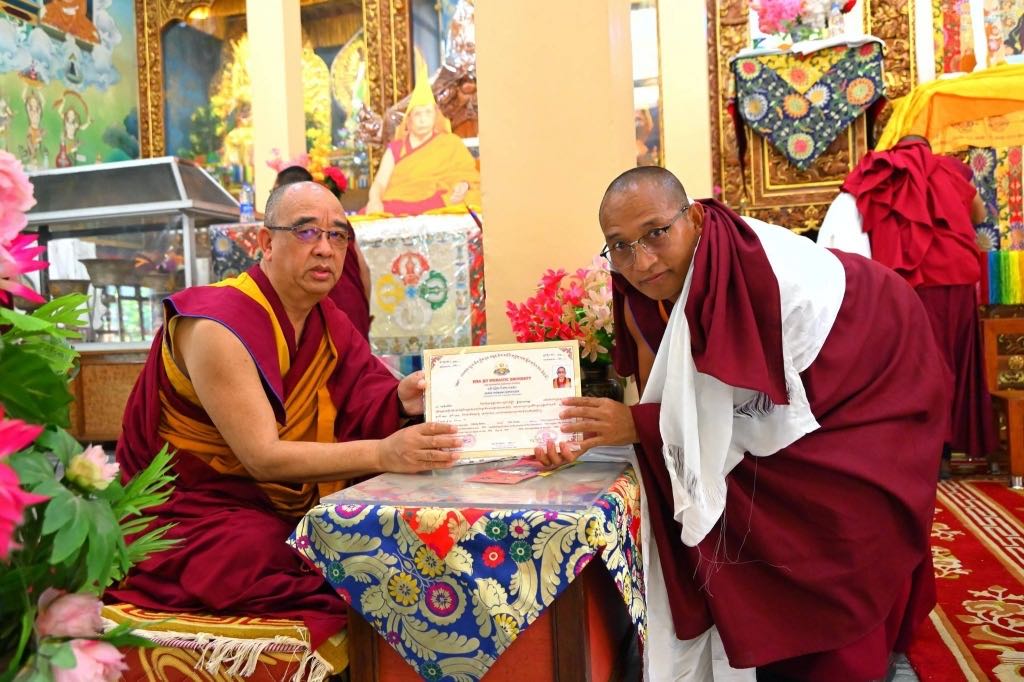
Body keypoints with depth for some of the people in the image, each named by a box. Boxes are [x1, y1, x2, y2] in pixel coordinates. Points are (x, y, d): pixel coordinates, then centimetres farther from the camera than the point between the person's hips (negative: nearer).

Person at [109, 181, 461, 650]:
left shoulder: (328, 320, 4)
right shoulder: (217, 326, -20)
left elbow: (361, 405, -3)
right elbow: (263, 458, -27)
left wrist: (402, 402, -27)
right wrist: (382, 453, -38)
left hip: (286, 510, 7)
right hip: (194, 515, -7)